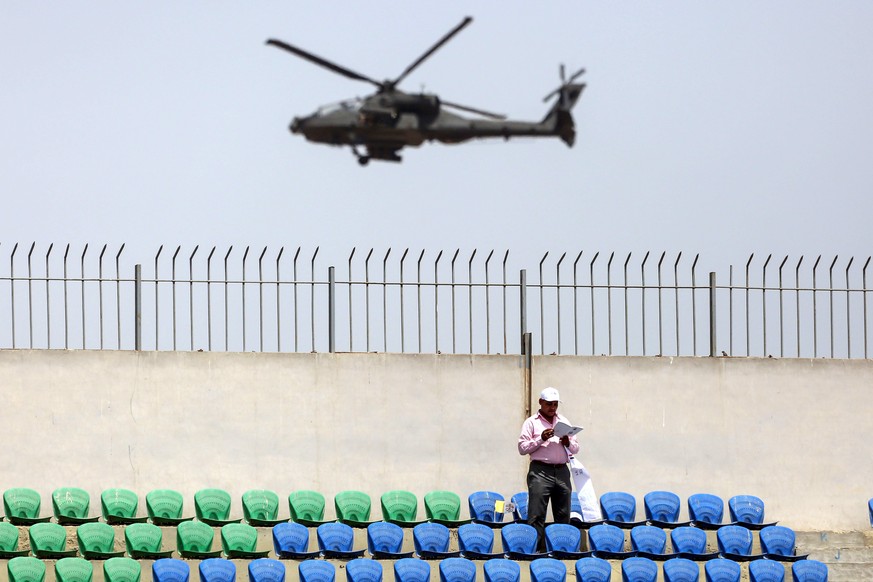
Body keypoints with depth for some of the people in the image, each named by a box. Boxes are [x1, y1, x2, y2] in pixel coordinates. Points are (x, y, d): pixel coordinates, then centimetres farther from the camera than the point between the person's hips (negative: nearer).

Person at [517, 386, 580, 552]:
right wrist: (541, 439, -13)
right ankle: (537, 549, -10)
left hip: (562, 471, 4)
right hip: (540, 471, -4)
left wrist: (568, 443, -3)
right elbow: (522, 448, -3)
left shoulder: (563, 422, 18)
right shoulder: (532, 423, 5)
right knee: (536, 515, -9)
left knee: (563, 516, 5)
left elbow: (576, 449, 19)